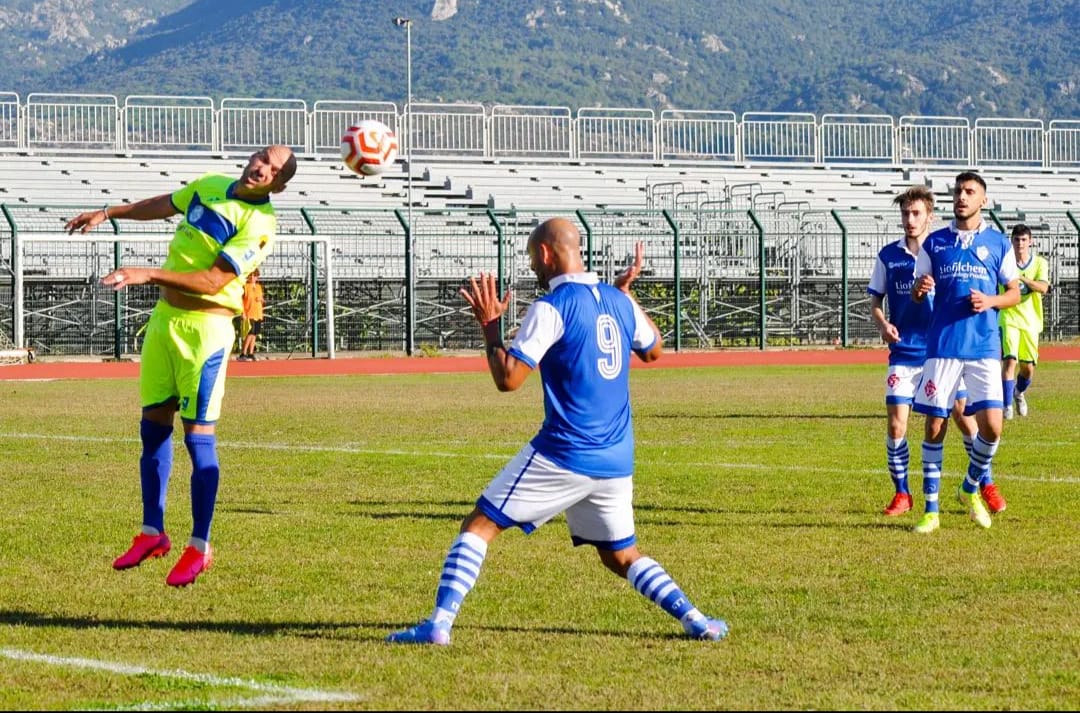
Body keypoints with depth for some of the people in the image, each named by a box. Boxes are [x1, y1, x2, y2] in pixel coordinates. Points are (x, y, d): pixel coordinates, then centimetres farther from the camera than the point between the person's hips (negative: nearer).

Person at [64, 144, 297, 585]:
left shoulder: (259, 223, -16)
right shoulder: (210, 185, 6)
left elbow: (214, 279, -24)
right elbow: (163, 206, 26)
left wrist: (149, 275, -29)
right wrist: (107, 214, 31)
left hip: (205, 329, -7)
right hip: (165, 317, 7)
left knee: (198, 435, -6)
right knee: (153, 425, 10)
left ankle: (199, 546, 3)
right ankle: (152, 533, 20)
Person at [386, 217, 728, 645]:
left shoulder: (552, 308, -11)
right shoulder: (619, 301, 9)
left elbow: (508, 378, -16)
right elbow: (653, 351, 28)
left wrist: (489, 326, -2)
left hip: (562, 456, -6)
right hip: (616, 462, 6)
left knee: (478, 526, 0)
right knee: (621, 556, 21)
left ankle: (439, 623, -12)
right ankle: (694, 620, 7)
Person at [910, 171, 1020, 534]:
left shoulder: (998, 243, 7)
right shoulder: (935, 242, 8)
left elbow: (1014, 292, 10)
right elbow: (917, 293, 12)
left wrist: (990, 301, -10)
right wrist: (920, 288, -12)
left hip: (984, 347, 0)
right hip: (942, 346, 0)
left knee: (991, 425, -9)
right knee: (935, 425, -2)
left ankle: (971, 490, 18)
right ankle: (931, 509, 8)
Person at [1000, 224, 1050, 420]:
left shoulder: (1040, 263, -1)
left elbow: (1043, 287, -19)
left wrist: (1023, 279, -34)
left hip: (1031, 321, 2)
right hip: (1008, 318, -2)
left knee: (1028, 368, 8)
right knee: (1009, 360, -18)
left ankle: (1019, 392, 39)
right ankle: (1007, 405, -15)